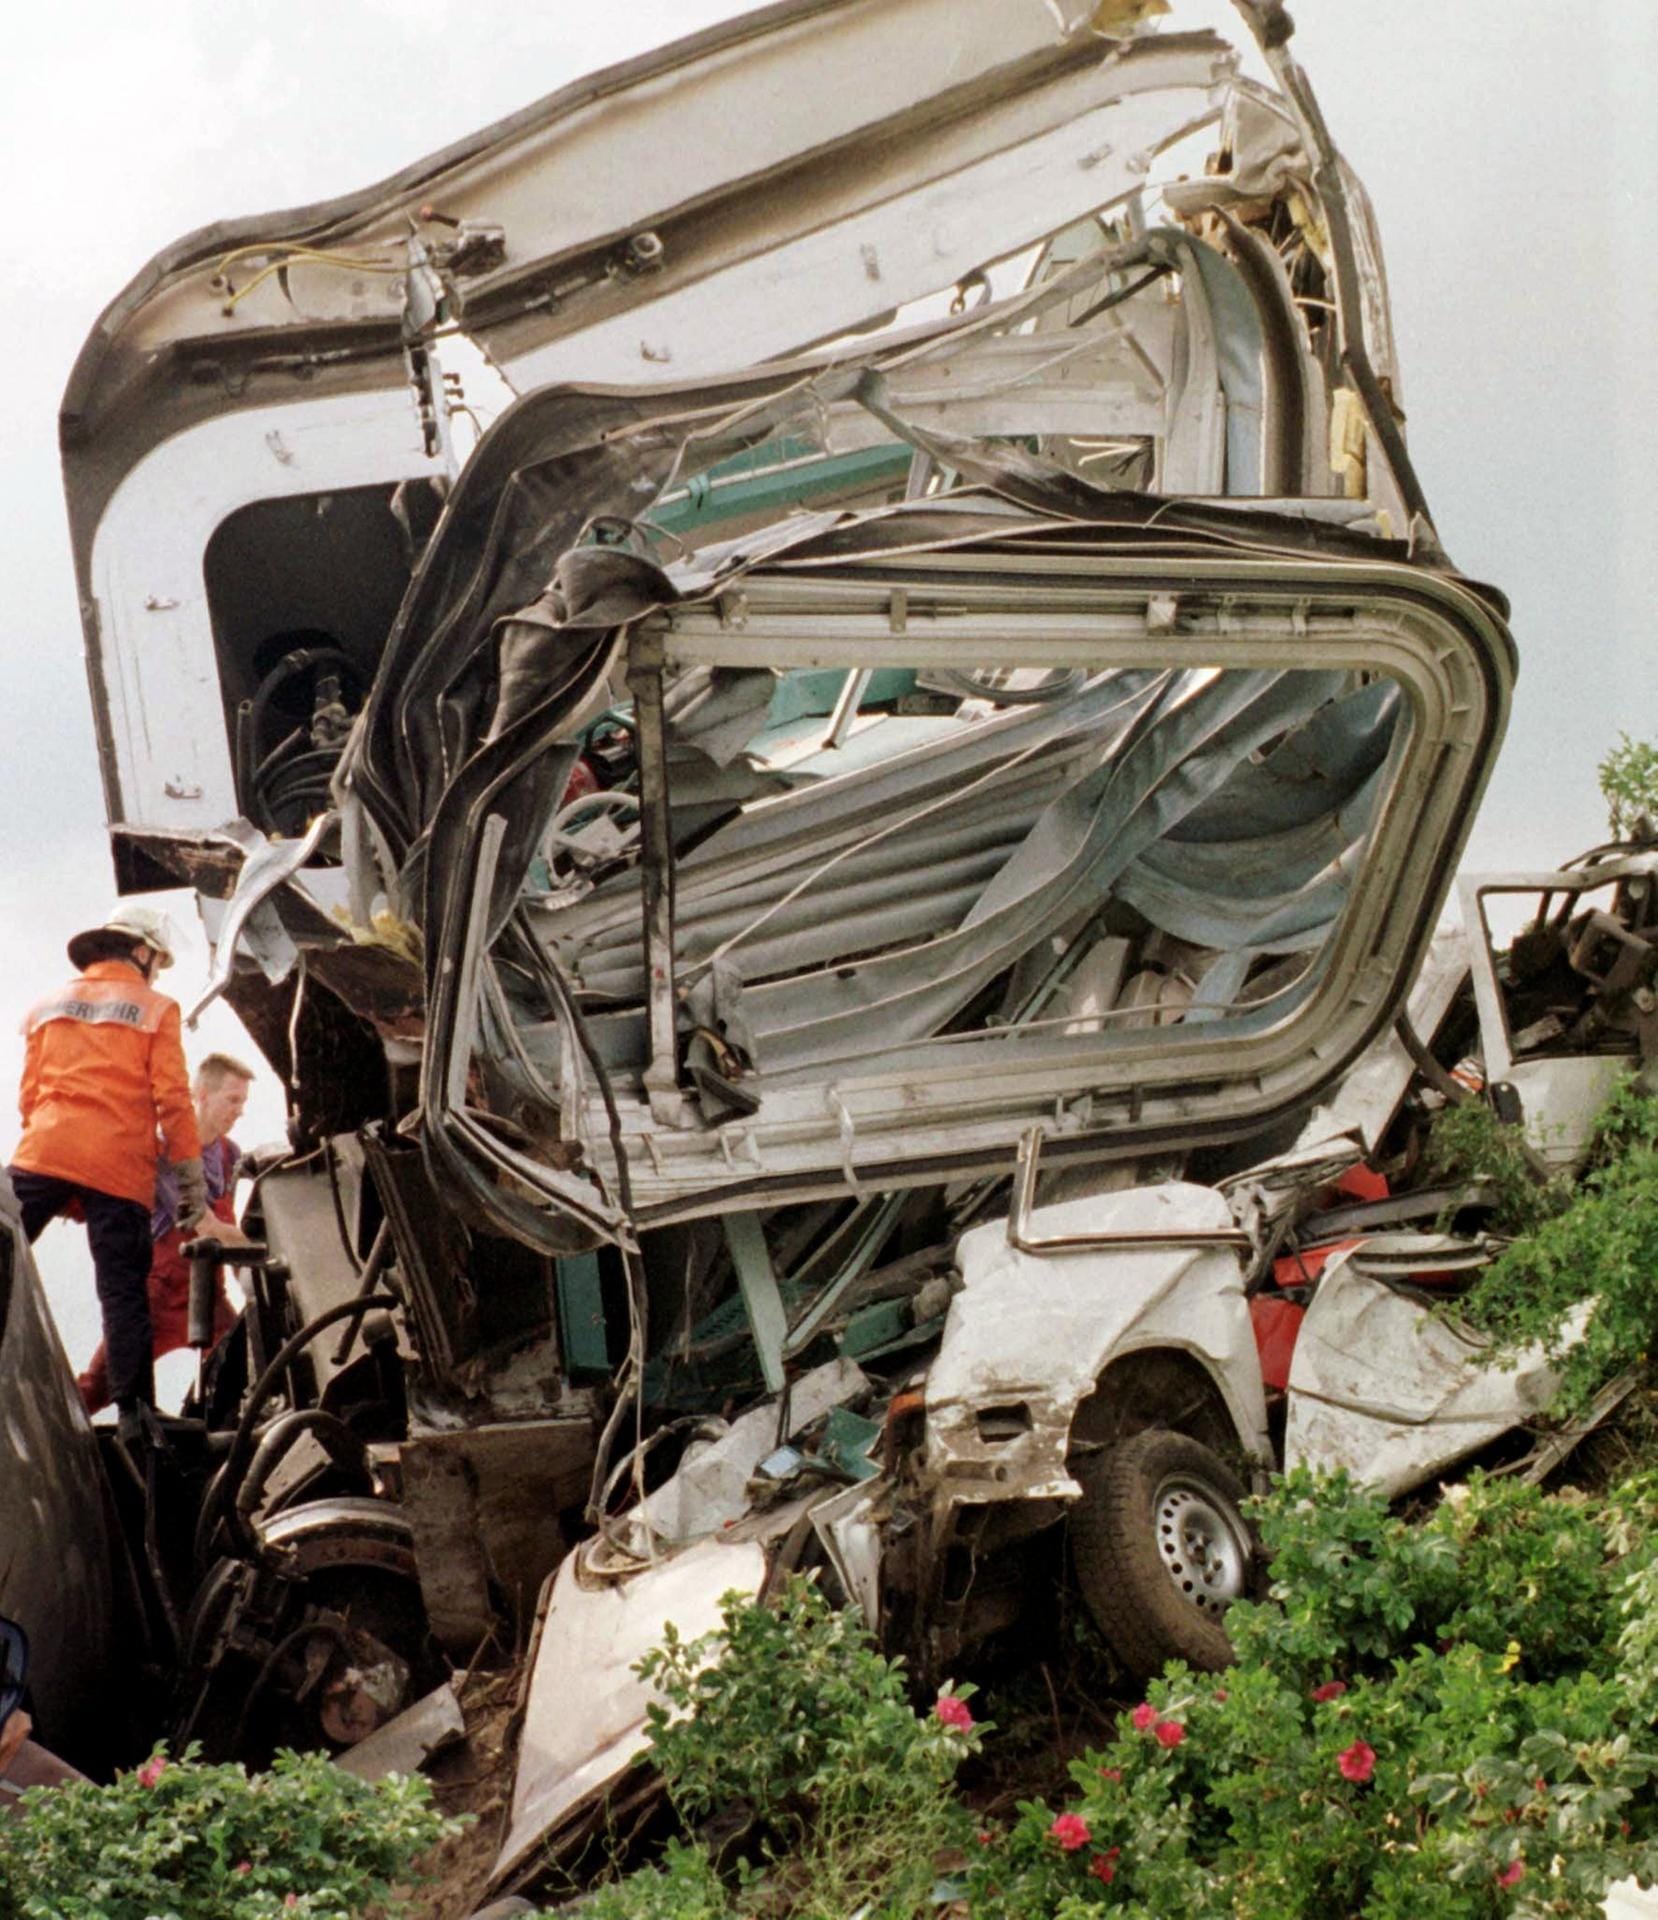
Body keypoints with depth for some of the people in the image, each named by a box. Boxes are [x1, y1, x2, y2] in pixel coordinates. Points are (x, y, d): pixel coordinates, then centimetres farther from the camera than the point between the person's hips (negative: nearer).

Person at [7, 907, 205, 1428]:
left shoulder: (49, 1006, 18)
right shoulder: (156, 1008, 7)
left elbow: (28, 1095, 16)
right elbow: (172, 1097, -1)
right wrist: (192, 1175, 1)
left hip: (42, 1156, 2)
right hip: (119, 1169, -2)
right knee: (123, 1292, 0)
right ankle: (133, 1412, -4)